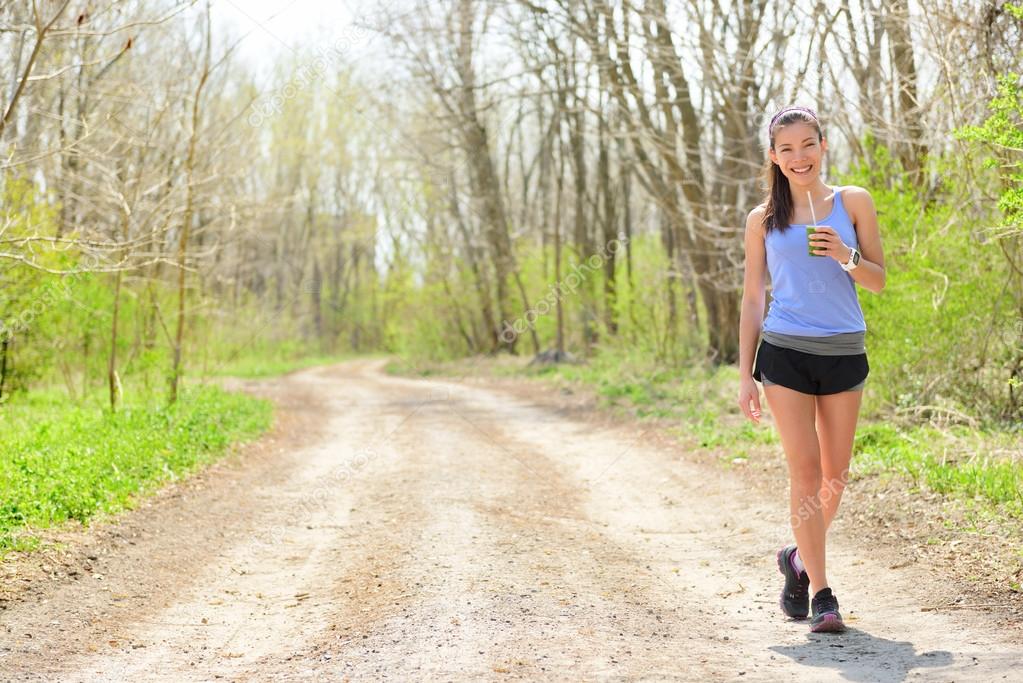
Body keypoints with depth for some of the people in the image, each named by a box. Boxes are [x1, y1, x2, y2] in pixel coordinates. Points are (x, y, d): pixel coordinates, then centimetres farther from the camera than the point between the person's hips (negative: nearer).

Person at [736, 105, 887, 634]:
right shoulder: (763, 220, 7)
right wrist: (745, 375, 5)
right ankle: (821, 594, -3)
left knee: (835, 475, 8)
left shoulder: (853, 203, 6)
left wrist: (846, 256, -15)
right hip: (785, 353, -1)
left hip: (844, 353, 1)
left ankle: (800, 558, 33)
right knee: (805, 471, -7)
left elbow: (879, 281, 6)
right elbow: (752, 300, 10)